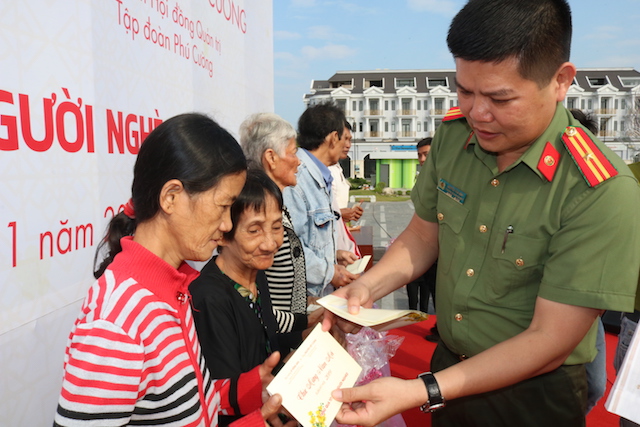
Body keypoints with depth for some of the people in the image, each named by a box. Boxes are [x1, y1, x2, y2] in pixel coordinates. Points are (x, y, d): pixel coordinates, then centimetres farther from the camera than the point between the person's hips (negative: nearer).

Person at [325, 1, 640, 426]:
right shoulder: (452, 135, -11)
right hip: (448, 365, 5)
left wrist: (419, 392, -31)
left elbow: (548, 341, -25)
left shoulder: (603, 192, -27)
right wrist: (368, 286, -17)